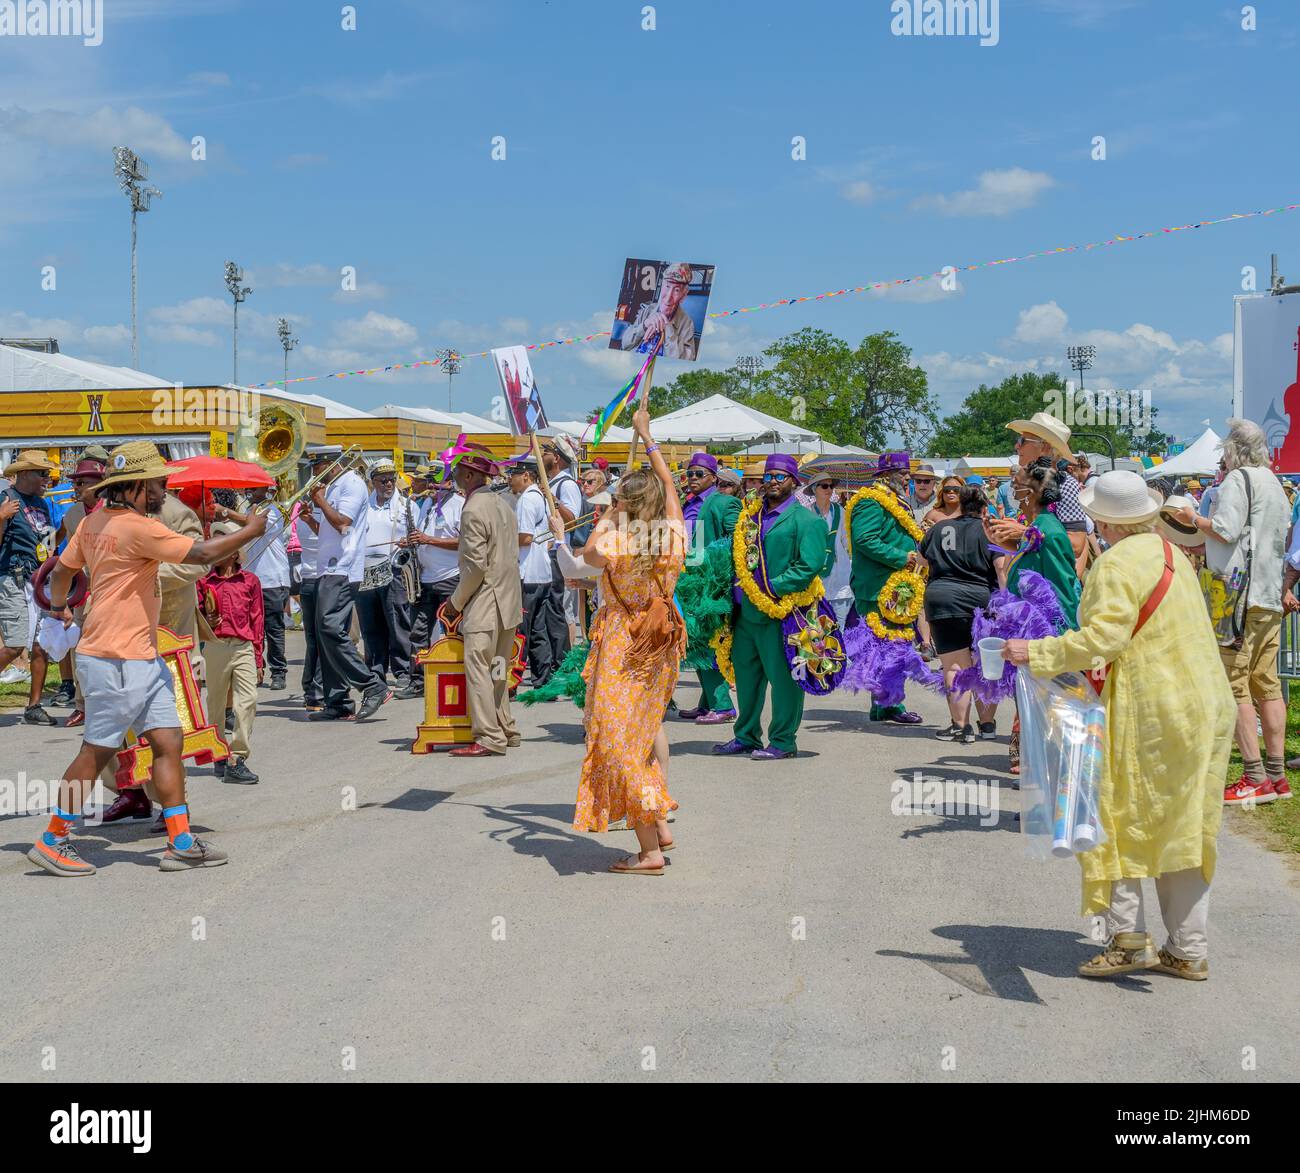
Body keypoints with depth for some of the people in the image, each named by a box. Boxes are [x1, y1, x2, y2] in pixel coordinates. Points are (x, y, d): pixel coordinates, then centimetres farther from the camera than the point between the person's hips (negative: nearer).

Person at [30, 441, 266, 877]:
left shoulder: (94, 522, 11)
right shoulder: (137, 527, -18)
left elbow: (61, 569, 22)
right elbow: (203, 553, -20)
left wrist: (58, 606, 41)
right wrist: (250, 531, -6)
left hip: (142, 659, 10)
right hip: (116, 661, -10)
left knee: (169, 741, 5)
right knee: (96, 752, 0)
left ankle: (181, 842, 7)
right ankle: (53, 841, 12)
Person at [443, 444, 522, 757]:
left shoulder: (473, 510, -15)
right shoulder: (502, 502, 13)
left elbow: (475, 565, -19)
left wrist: (456, 601, -6)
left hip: (484, 604, -9)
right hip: (508, 600, 10)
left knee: (478, 669, -7)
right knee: (497, 670, 15)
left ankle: (488, 738, -8)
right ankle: (506, 730, 20)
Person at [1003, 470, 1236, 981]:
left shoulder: (1117, 563, -13)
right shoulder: (1170, 553, 16)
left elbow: (1103, 637, -22)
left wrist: (1036, 652, -15)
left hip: (1151, 708, -9)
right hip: (1204, 705, 9)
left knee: (1116, 818, 4)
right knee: (1180, 830, 13)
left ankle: (1128, 939, 3)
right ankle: (1188, 950, 17)